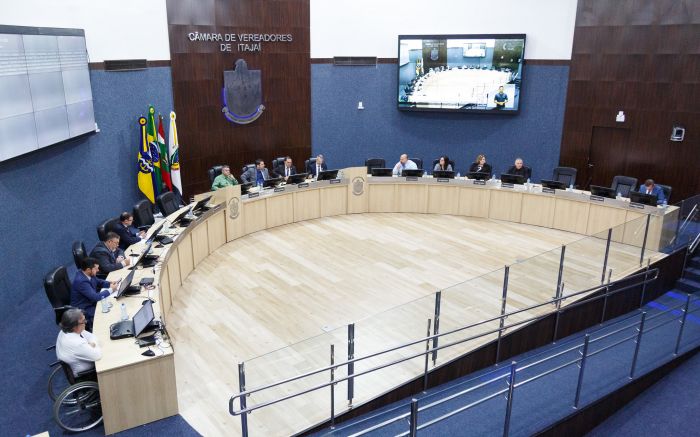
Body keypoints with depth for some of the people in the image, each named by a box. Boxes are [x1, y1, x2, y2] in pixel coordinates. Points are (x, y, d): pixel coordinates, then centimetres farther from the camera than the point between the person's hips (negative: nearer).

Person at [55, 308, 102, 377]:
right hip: (82, 373, -8)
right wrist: (93, 345, -16)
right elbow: (97, 355, -32)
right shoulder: (76, 343, -39)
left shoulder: (65, 331, -12)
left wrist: (92, 343, -22)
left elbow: (92, 336, -3)